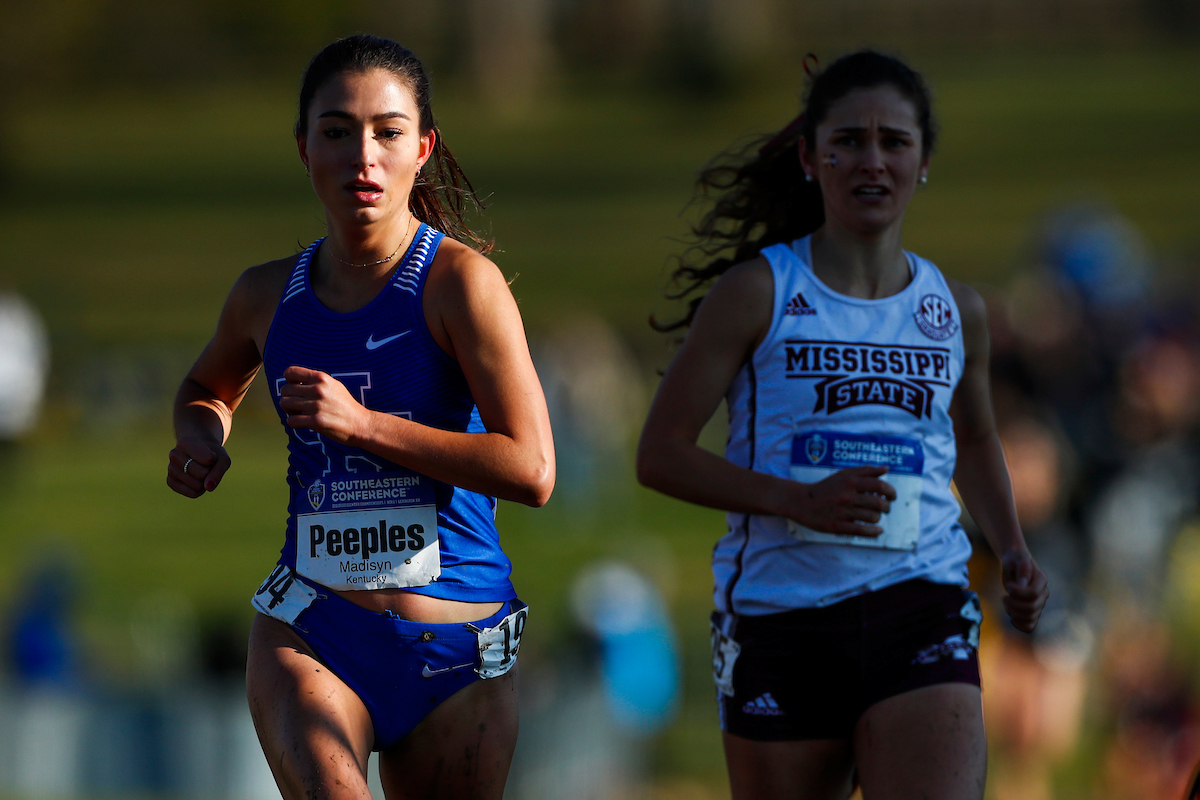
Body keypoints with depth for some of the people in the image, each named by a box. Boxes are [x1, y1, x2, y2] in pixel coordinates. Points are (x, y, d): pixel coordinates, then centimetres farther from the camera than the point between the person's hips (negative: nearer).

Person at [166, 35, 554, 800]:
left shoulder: (460, 281, -9)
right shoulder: (269, 294, 5)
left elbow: (532, 471, -17)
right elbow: (209, 387, 30)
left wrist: (362, 424, -19)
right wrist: (202, 436, 6)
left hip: (455, 650, -1)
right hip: (312, 634, 1)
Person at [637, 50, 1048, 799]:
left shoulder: (956, 311, 12)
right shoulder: (758, 294, 0)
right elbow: (662, 454, -3)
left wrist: (1012, 552, 13)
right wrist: (799, 500, -16)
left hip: (921, 608, 1)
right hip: (780, 614, -1)